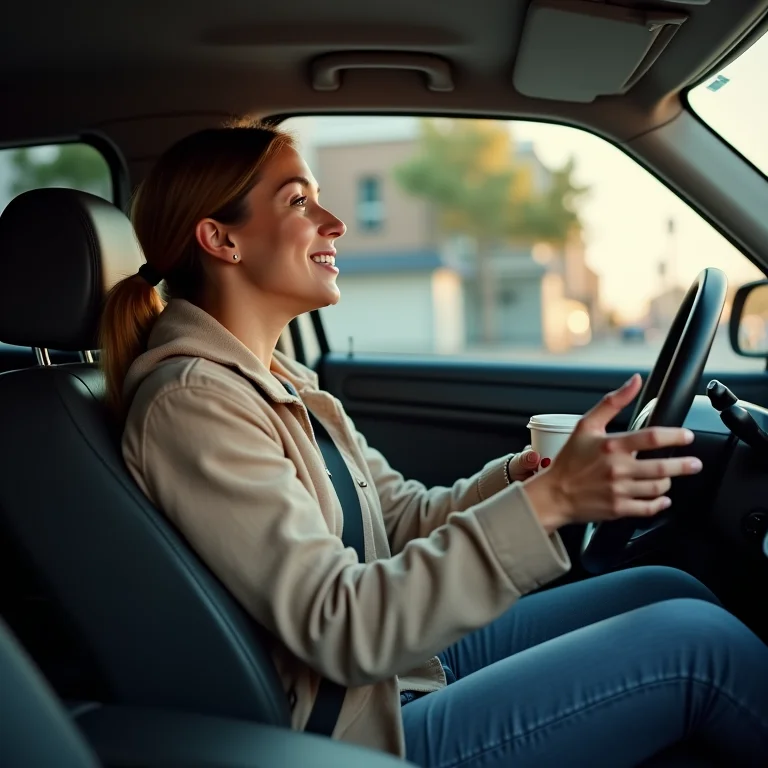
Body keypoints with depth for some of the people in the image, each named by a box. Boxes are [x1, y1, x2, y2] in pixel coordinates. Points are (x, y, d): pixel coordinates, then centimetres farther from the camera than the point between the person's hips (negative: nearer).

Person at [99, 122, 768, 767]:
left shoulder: (275, 380, 8)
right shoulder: (193, 403, -21)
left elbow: (407, 519, 9)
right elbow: (338, 628, -27)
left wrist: (528, 473, -9)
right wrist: (544, 502, -33)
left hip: (412, 663, 9)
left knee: (670, 590, 5)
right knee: (696, 641, -14)